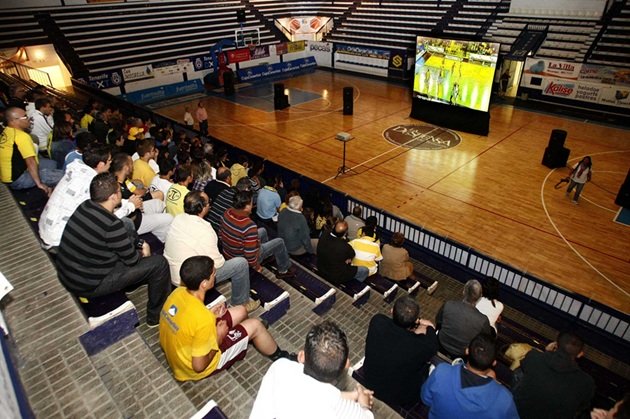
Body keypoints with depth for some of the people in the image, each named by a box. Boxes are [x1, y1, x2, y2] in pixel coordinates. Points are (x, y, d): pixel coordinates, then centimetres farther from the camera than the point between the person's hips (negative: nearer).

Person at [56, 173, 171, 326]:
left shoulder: (85, 206, -6)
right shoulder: (112, 225, -30)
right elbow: (132, 260, -15)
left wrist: (139, 244, 7)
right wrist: (144, 254, 5)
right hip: (88, 286, -8)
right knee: (159, 263, -8)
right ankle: (156, 316, 12)